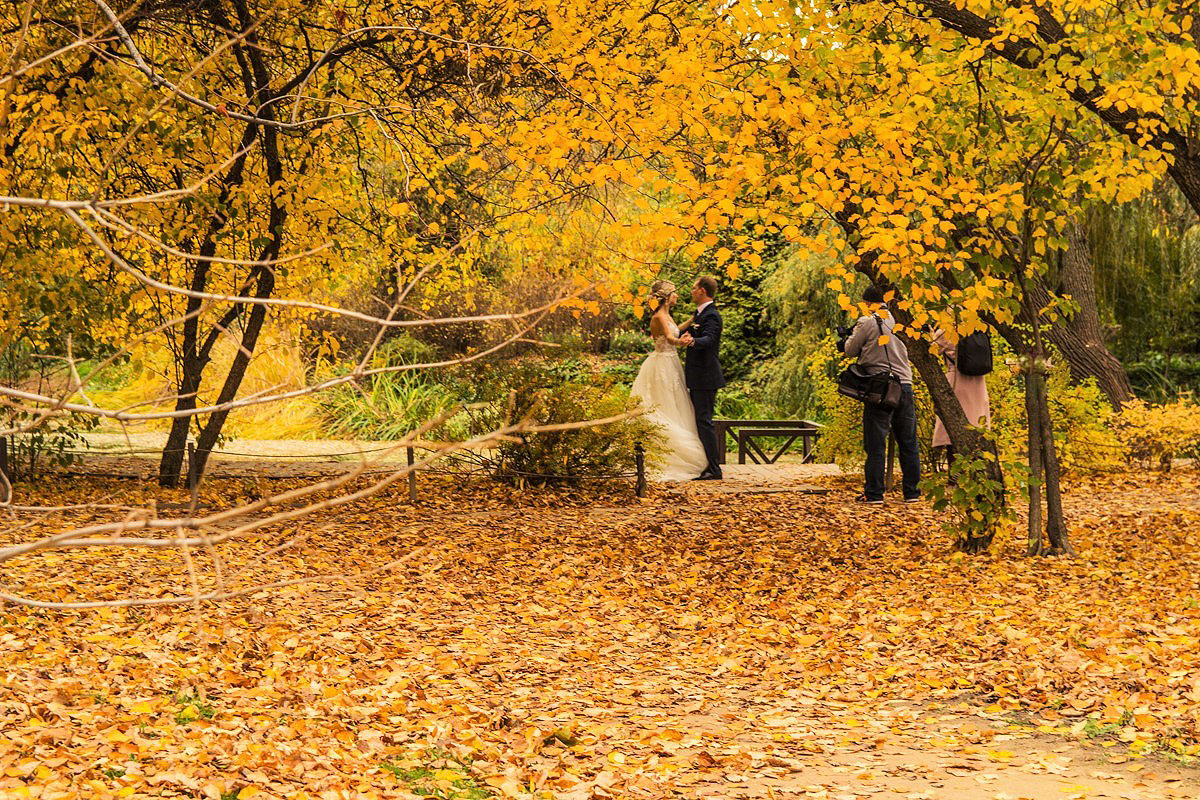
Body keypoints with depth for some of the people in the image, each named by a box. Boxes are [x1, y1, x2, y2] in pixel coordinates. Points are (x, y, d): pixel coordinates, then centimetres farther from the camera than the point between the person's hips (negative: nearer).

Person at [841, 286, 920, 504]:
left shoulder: (867, 322, -6)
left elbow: (851, 351, 1)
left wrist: (851, 336, 22)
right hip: (904, 385, 4)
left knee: (876, 444, 0)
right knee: (908, 442, 9)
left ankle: (874, 494, 0)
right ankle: (912, 492, 11)